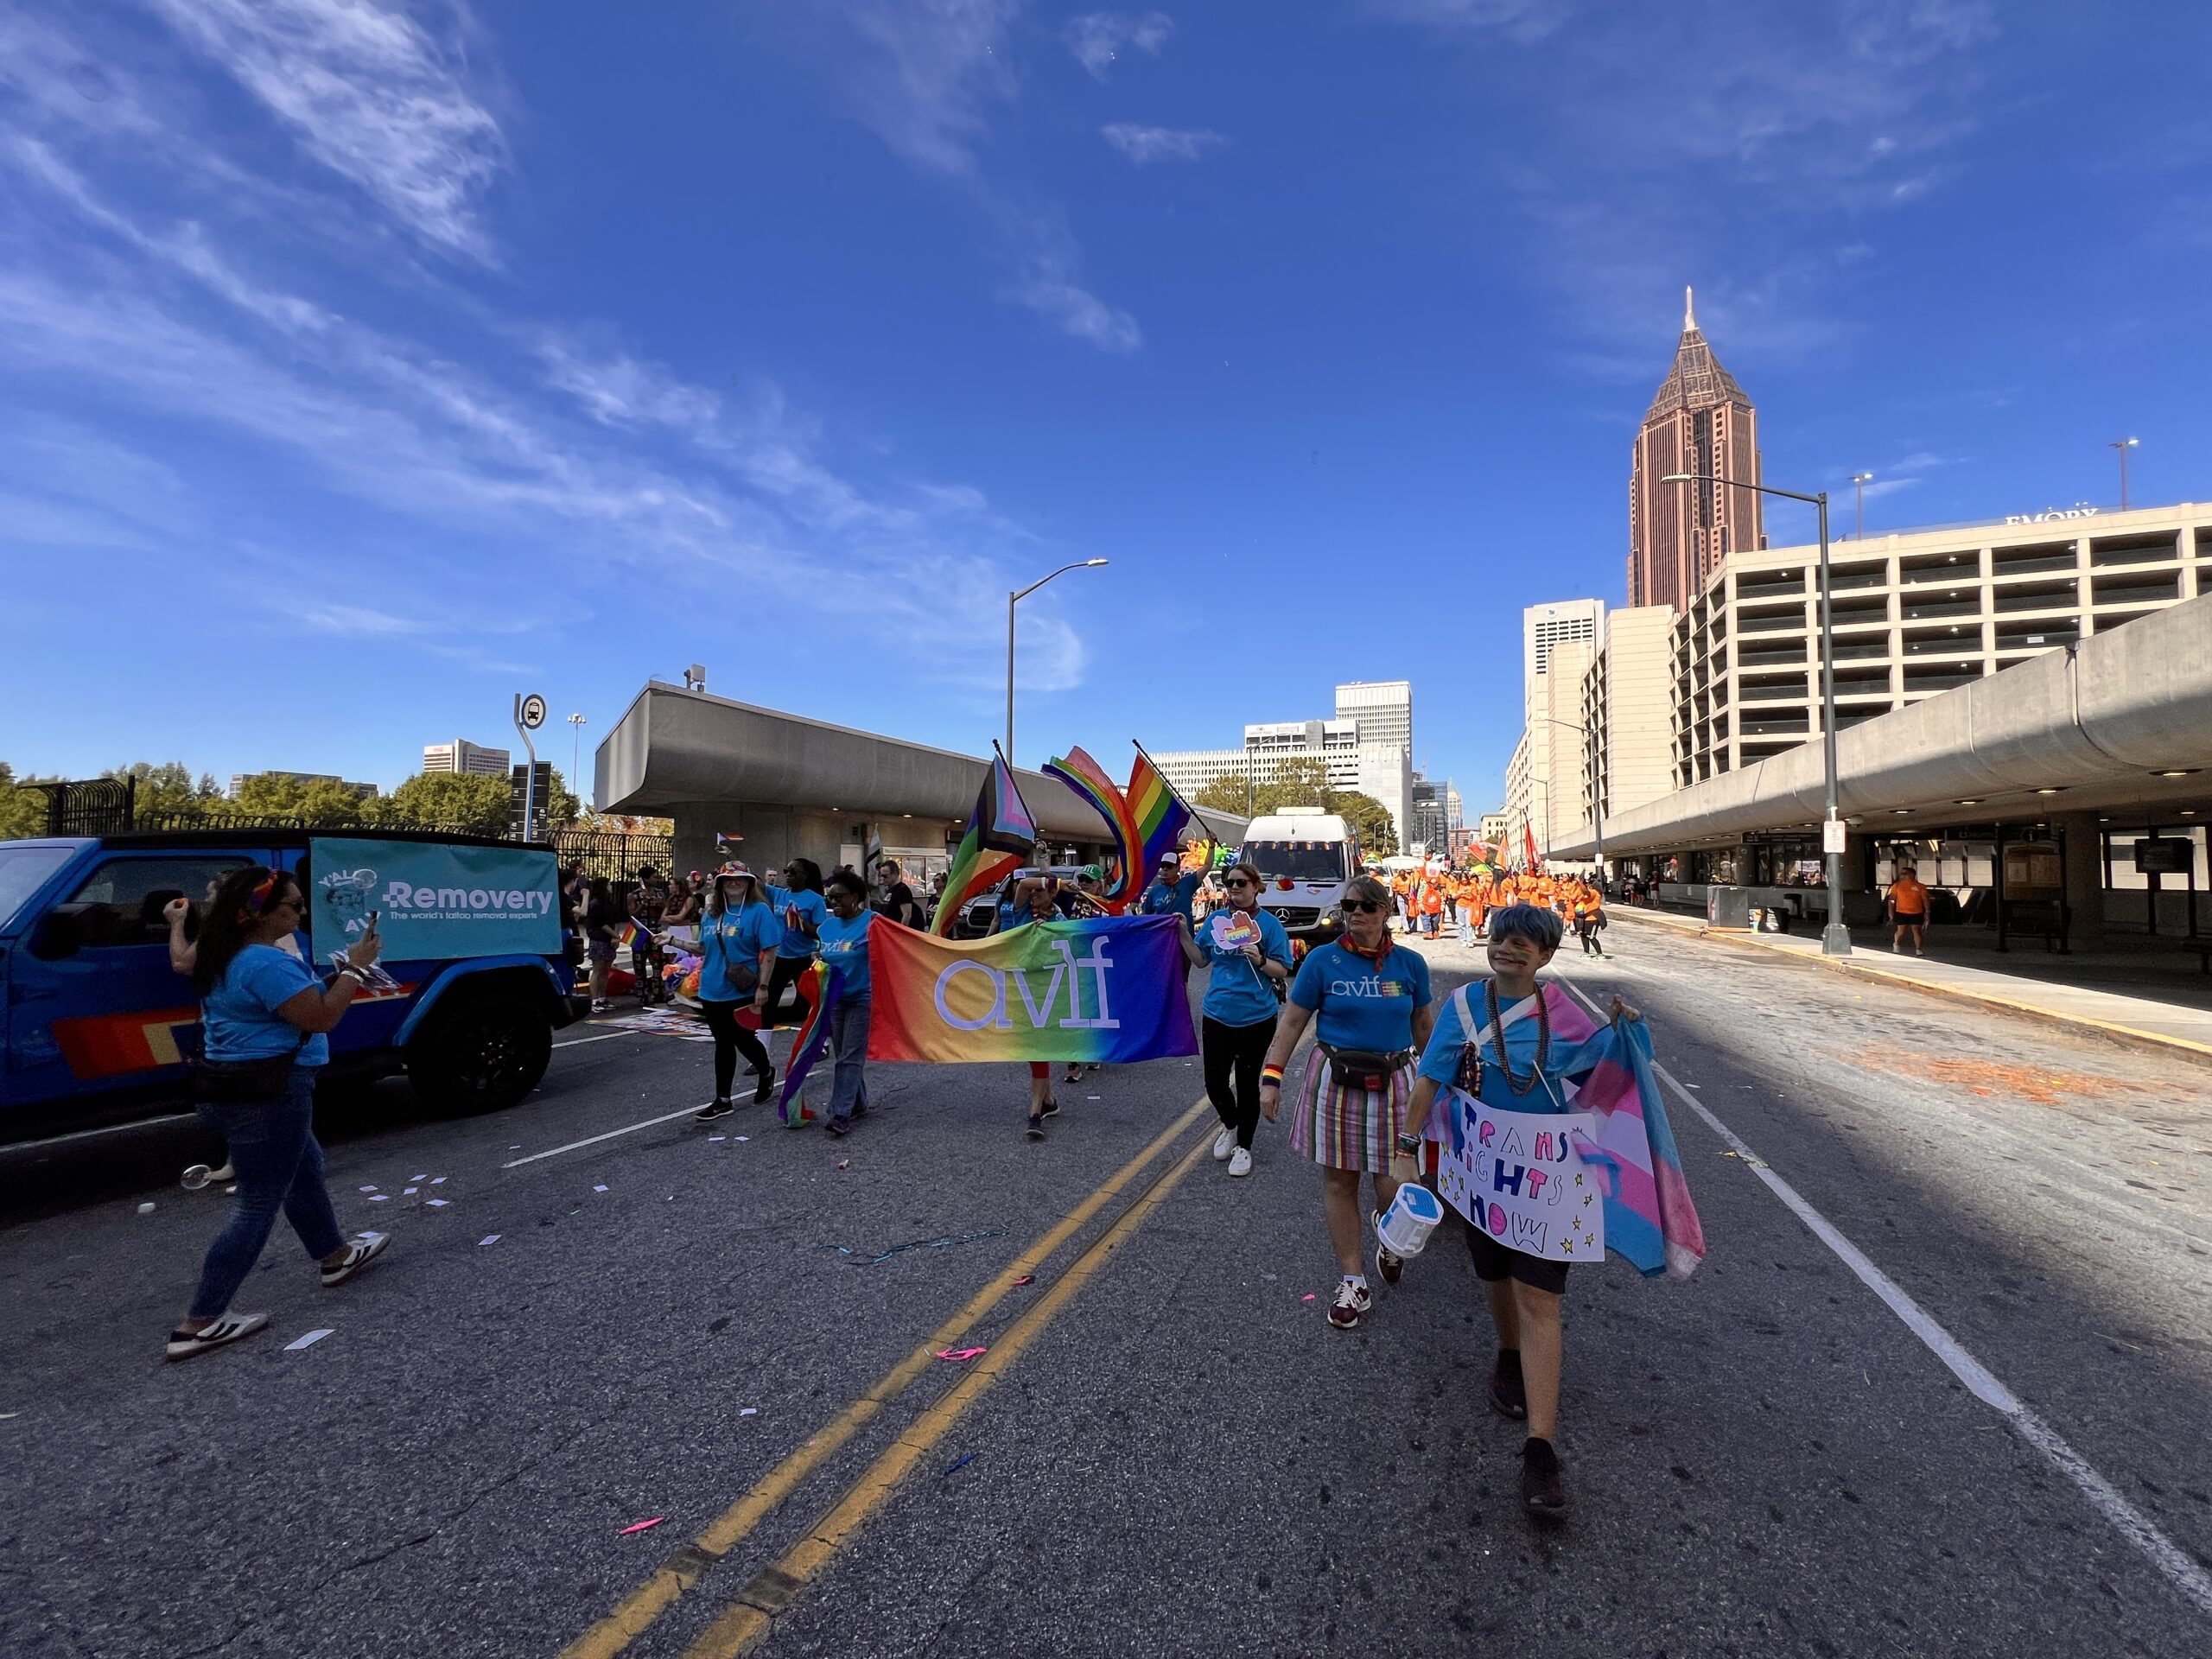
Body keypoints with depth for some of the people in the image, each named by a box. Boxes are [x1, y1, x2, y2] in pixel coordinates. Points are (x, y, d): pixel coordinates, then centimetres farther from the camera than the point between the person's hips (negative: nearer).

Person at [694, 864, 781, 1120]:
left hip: (742, 992, -6)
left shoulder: (759, 910, -9)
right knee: (723, 1043, 12)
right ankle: (722, 1101, 20)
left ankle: (766, 1071, 35)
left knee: (742, 1040, 4)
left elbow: (769, 952, -13)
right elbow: (703, 949, 20)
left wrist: (763, 987, -17)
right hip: (713, 991, 6)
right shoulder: (712, 913, 10)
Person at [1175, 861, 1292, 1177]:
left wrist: (1260, 961, -24)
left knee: (1247, 1083, 9)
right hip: (1217, 1014, 3)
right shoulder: (1215, 919, 4)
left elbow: (1283, 970, -6)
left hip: (1256, 1018, -3)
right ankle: (1230, 1126, 38)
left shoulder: (1269, 923, -7)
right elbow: (1201, 960, 9)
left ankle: (1243, 1146, 28)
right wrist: (1184, 934, -3)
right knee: (1215, 1082, 7)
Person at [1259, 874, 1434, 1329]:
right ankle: (1353, 1282, 23)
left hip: (1393, 1082, 1)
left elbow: (1424, 1026, 13)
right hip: (1335, 1082, -1)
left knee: (1393, 1187, 1)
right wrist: (1271, 1077, -7)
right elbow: (1291, 1023, -2)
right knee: (1339, 1182, 7)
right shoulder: (1322, 961, -4)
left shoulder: (1410, 963, 1)